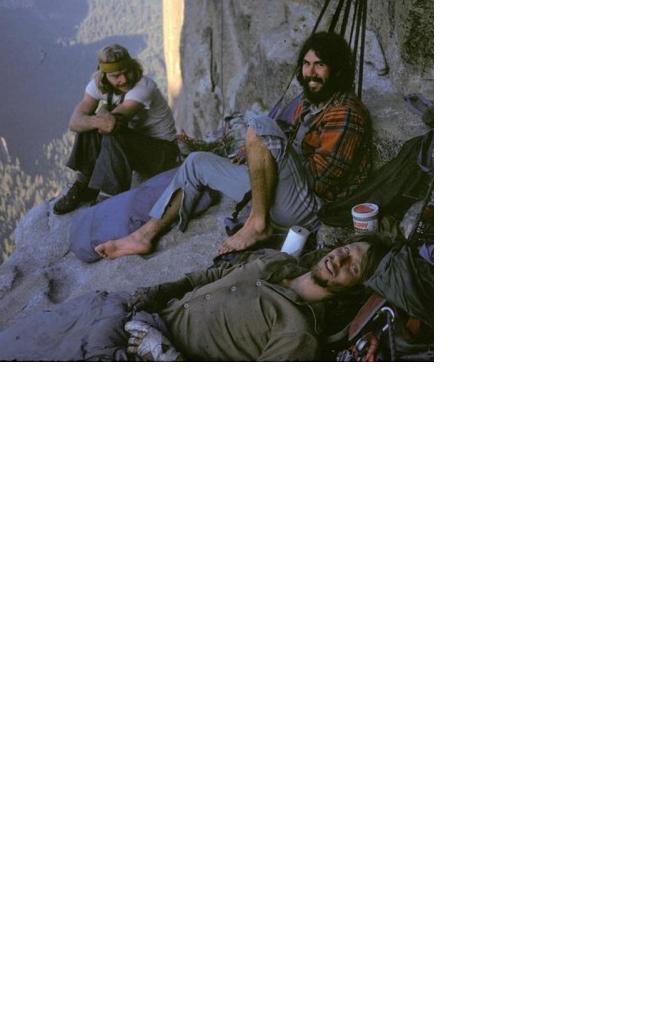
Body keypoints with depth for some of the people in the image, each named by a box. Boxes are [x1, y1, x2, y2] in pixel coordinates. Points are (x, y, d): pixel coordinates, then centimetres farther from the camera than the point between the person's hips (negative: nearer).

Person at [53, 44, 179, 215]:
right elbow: (74, 122, -22)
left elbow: (113, 123, -37)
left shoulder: (144, 87, -27)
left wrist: (102, 111, -16)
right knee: (89, 127, -16)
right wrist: (98, 121, -42)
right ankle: (82, 188, -10)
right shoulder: (99, 85, -8)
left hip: (162, 151, -6)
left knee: (113, 138, -33)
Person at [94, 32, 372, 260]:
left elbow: (321, 179, -21)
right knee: (197, 162, 14)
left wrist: (265, 145, -7)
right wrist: (259, 153, 5)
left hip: (311, 208, -9)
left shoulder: (346, 113, -14)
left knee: (260, 126, -28)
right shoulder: (307, 101, 15)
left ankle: (258, 223, -22)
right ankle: (145, 236, 10)